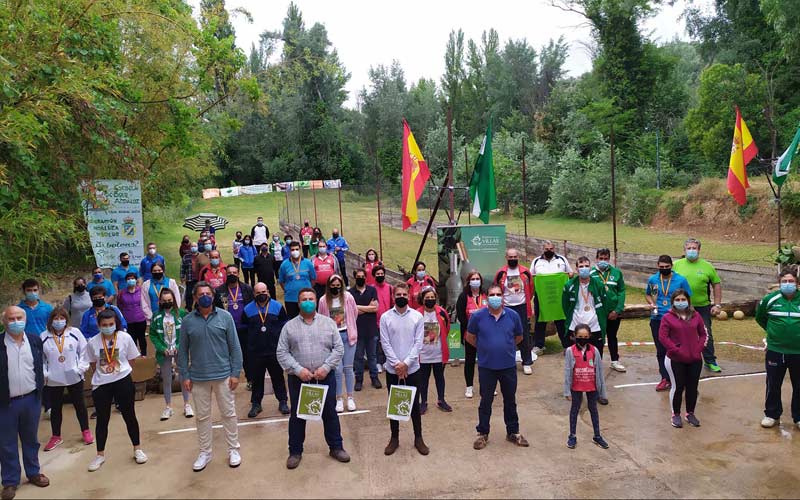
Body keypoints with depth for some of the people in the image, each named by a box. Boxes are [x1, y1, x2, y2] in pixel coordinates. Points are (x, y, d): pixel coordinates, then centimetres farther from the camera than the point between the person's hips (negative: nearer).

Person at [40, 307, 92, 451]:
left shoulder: (75, 332, -6)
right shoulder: (44, 336, -5)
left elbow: (84, 351, -1)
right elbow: (39, 358, 2)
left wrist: (80, 368, -10)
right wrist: (44, 373, -7)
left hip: (74, 378, 0)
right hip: (53, 380, 1)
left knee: (79, 405, 12)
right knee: (55, 408, 12)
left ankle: (85, 431, 28)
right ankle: (56, 436, 27)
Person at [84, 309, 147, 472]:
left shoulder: (125, 338, -8)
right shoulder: (93, 342, -5)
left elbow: (131, 360, 2)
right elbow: (93, 364, 8)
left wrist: (120, 371, -1)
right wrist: (103, 373, 1)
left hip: (123, 381, -1)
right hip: (101, 385, 1)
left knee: (129, 416, 8)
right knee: (102, 419, 11)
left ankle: (137, 449, 24)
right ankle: (100, 455, 26)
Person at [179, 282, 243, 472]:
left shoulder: (225, 317, -5)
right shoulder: (188, 320, -1)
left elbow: (235, 347, -3)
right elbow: (183, 350, 4)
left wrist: (236, 373, -6)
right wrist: (185, 376, 0)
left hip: (223, 375, -1)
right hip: (198, 377, 1)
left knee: (229, 413, 8)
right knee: (202, 416, 13)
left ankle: (233, 450, 23)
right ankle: (205, 452, 28)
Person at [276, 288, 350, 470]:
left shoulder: (329, 323, 2)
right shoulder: (289, 326, 1)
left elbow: (338, 349, 0)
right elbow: (282, 352, -3)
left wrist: (326, 367, -12)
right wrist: (298, 370, -14)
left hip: (325, 377, 0)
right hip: (298, 378, 0)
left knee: (330, 413, 11)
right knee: (297, 415, 11)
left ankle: (336, 447, 27)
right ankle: (295, 451, 26)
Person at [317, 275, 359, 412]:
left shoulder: (348, 297, -5)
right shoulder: (323, 300, -6)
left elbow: (355, 313, 8)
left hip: (347, 335, 0)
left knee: (348, 368, 6)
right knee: (337, 369, 0)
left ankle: (350, 398, 17)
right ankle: (339, 399, 13)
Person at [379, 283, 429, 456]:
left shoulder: (417, 316, -2)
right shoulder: (385, 317, -3)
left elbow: (418, 343, -6)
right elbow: (385, 343, -6)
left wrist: (406, 363, -14)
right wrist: (397, 363, -14)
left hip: (412, 368, 0)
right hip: (392, 369, 0)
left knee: (414, 404, 9)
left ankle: (418, 438, 21)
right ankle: (394, 438, 23)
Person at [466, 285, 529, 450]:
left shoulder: (513, 315, -5)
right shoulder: (477, 316, -10)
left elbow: (518, 337, 11)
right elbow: (470, 337, 5)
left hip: (508, 365, 2)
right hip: (486, 366, -1)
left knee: (510, 401, 15)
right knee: (485, 401, 10)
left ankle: (513, 432, 31)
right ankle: (483, 434, 25)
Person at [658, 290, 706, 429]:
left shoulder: (696, 316, 5)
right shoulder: (668, 317, -6)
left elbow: (703, 334, 10)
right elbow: (662, 337, -10)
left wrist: (699, 348, -4)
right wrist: (676, 350, -15)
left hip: (695, 359, 3)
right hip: (675, 360, -3)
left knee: (692, 387, 11)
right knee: (677, 387, 5)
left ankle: (690, 413, 28)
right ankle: (676, 415, 19)